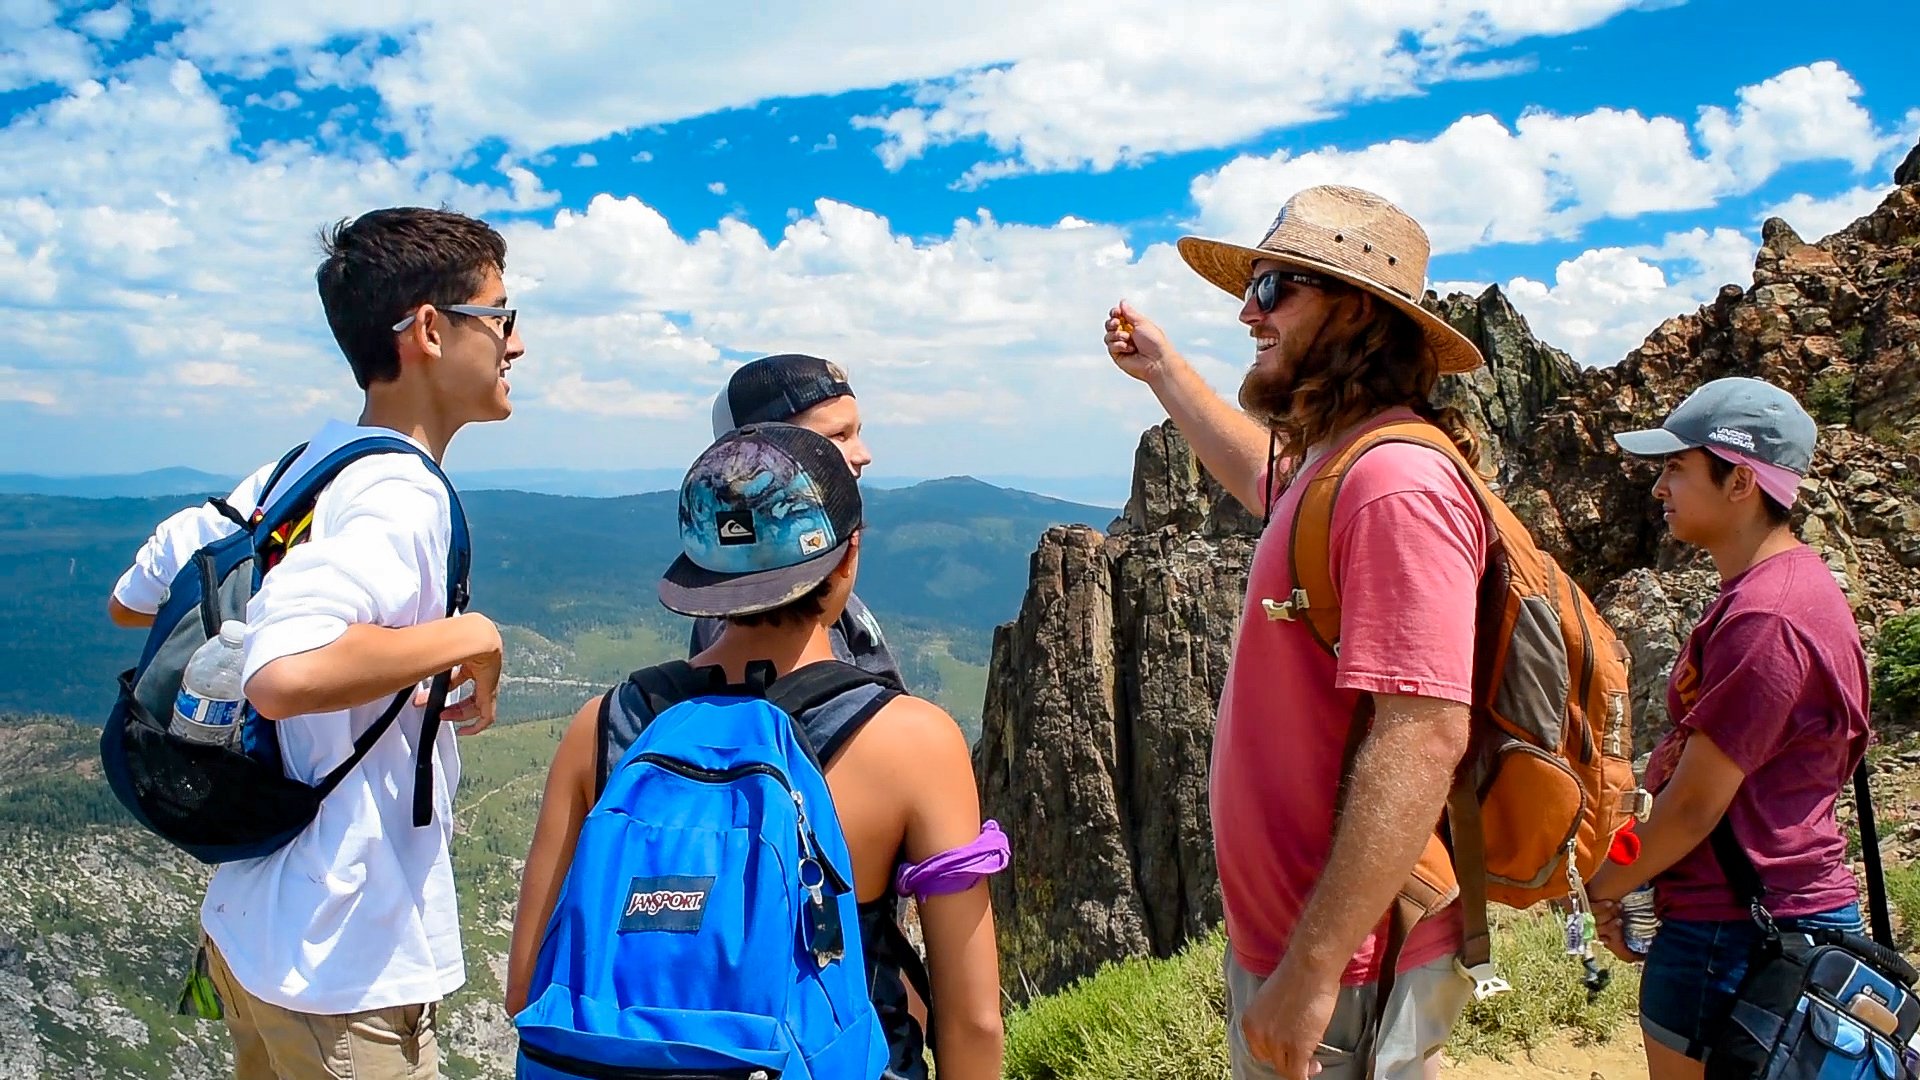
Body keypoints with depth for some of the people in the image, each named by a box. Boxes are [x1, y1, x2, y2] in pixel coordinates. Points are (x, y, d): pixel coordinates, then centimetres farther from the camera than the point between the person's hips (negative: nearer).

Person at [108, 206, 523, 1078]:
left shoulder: (302, 468, 4)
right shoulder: (400, 498, -23)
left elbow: (132, 600, 14)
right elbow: (285, 676, -39)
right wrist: (468, 637, -26)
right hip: (342, 968, -8)